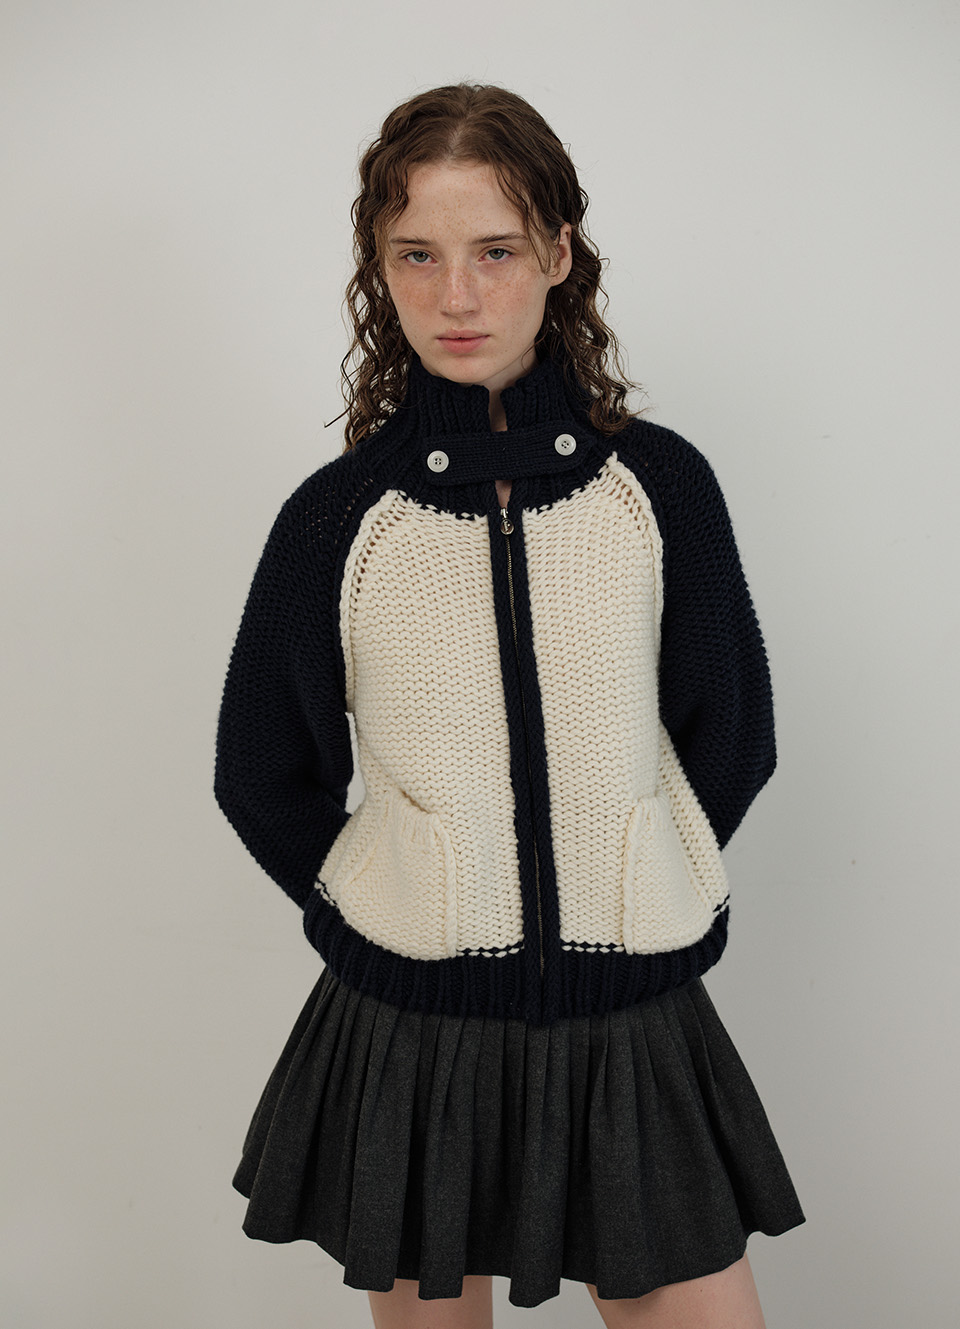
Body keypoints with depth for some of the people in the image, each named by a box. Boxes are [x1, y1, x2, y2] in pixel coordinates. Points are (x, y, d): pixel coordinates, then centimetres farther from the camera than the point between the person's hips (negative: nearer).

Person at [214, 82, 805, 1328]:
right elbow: (263, 778, 6)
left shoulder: (661, 483, -3)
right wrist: (379, 907, 6)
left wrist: (630, 898, 8)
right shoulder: (335, 519, -4)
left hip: (633, 1027, 1)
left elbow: (732, 741, 6)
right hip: (408, 1032, 0)